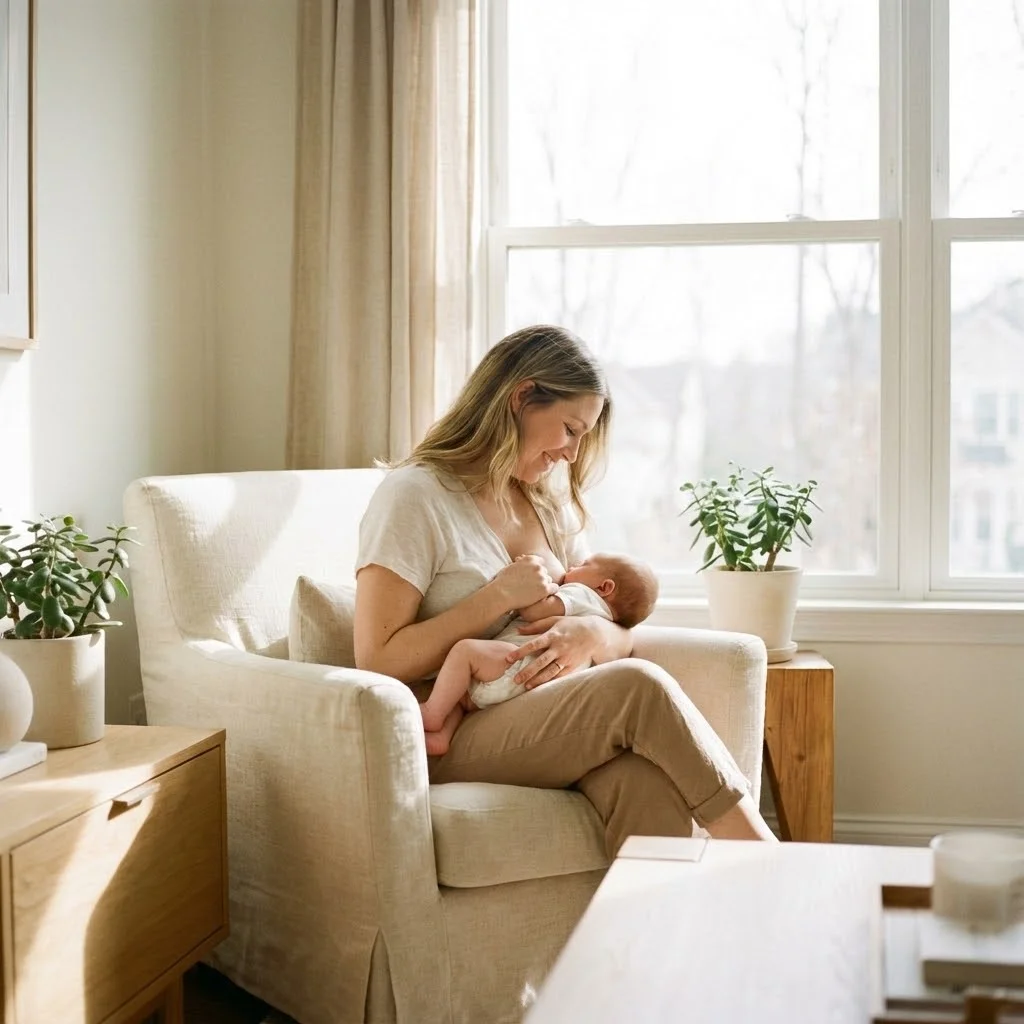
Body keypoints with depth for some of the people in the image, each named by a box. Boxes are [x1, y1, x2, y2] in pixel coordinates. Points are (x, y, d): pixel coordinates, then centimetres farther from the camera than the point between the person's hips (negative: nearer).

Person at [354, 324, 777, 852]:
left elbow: (622, 634, 15)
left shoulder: (554, 508, 19)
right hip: (449, 742, -6)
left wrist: (593, 635, -9)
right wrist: (498, 597, -12)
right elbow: (377, 661, -11)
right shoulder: (414, 496, -4)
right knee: (639, 687, -28)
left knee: (645, 773, -31)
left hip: (547, 720, 6)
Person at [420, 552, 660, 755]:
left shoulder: (581, 592, 8)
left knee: (465, 649, -26)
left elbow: (534, 610, -10)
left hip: (521, 662, -11)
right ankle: (441, 736, -7)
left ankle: (433, 714, -25)